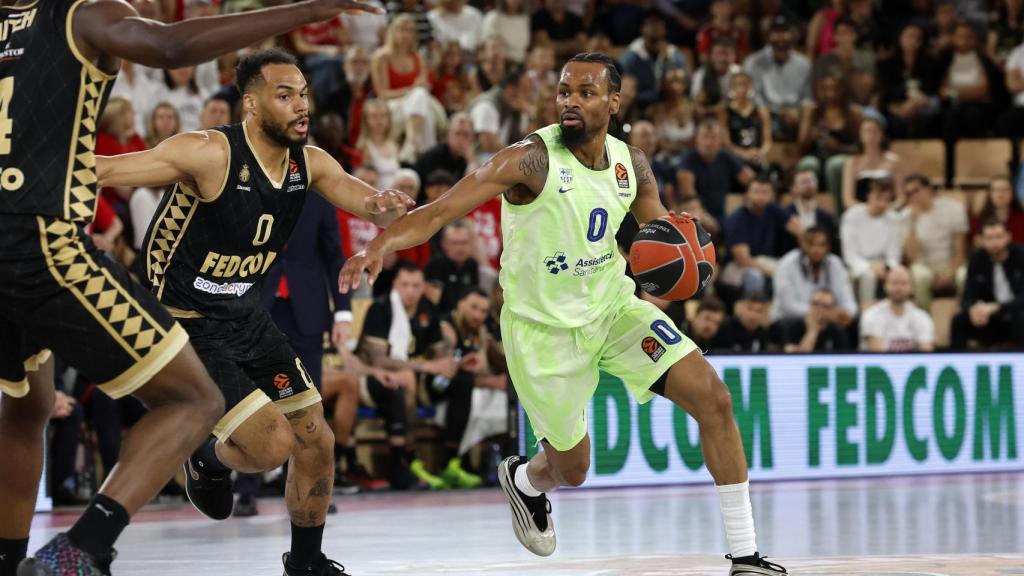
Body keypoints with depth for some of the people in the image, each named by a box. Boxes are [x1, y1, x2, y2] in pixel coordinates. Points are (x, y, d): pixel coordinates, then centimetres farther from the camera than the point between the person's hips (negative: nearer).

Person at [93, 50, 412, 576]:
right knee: (272, 444, -17)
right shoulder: (209, 153, -24)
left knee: (316, 442, 7)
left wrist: (384, 207, -34)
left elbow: (366, 202, -9)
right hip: (188, 326, -7)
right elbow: (101, 171, -27)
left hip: (246, 316, 7)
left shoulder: (310, 163, -3)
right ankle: (209, 462, 18)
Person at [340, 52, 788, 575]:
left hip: (614, 306, 5)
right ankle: (521, 480, 49)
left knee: (713, 398, -12)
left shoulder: (630, 164, -4)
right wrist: (379, 247, -48)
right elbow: (440, 211, -30)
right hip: (545, 328, -4)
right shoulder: (532, 159, -22)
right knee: (571, 470, 8)